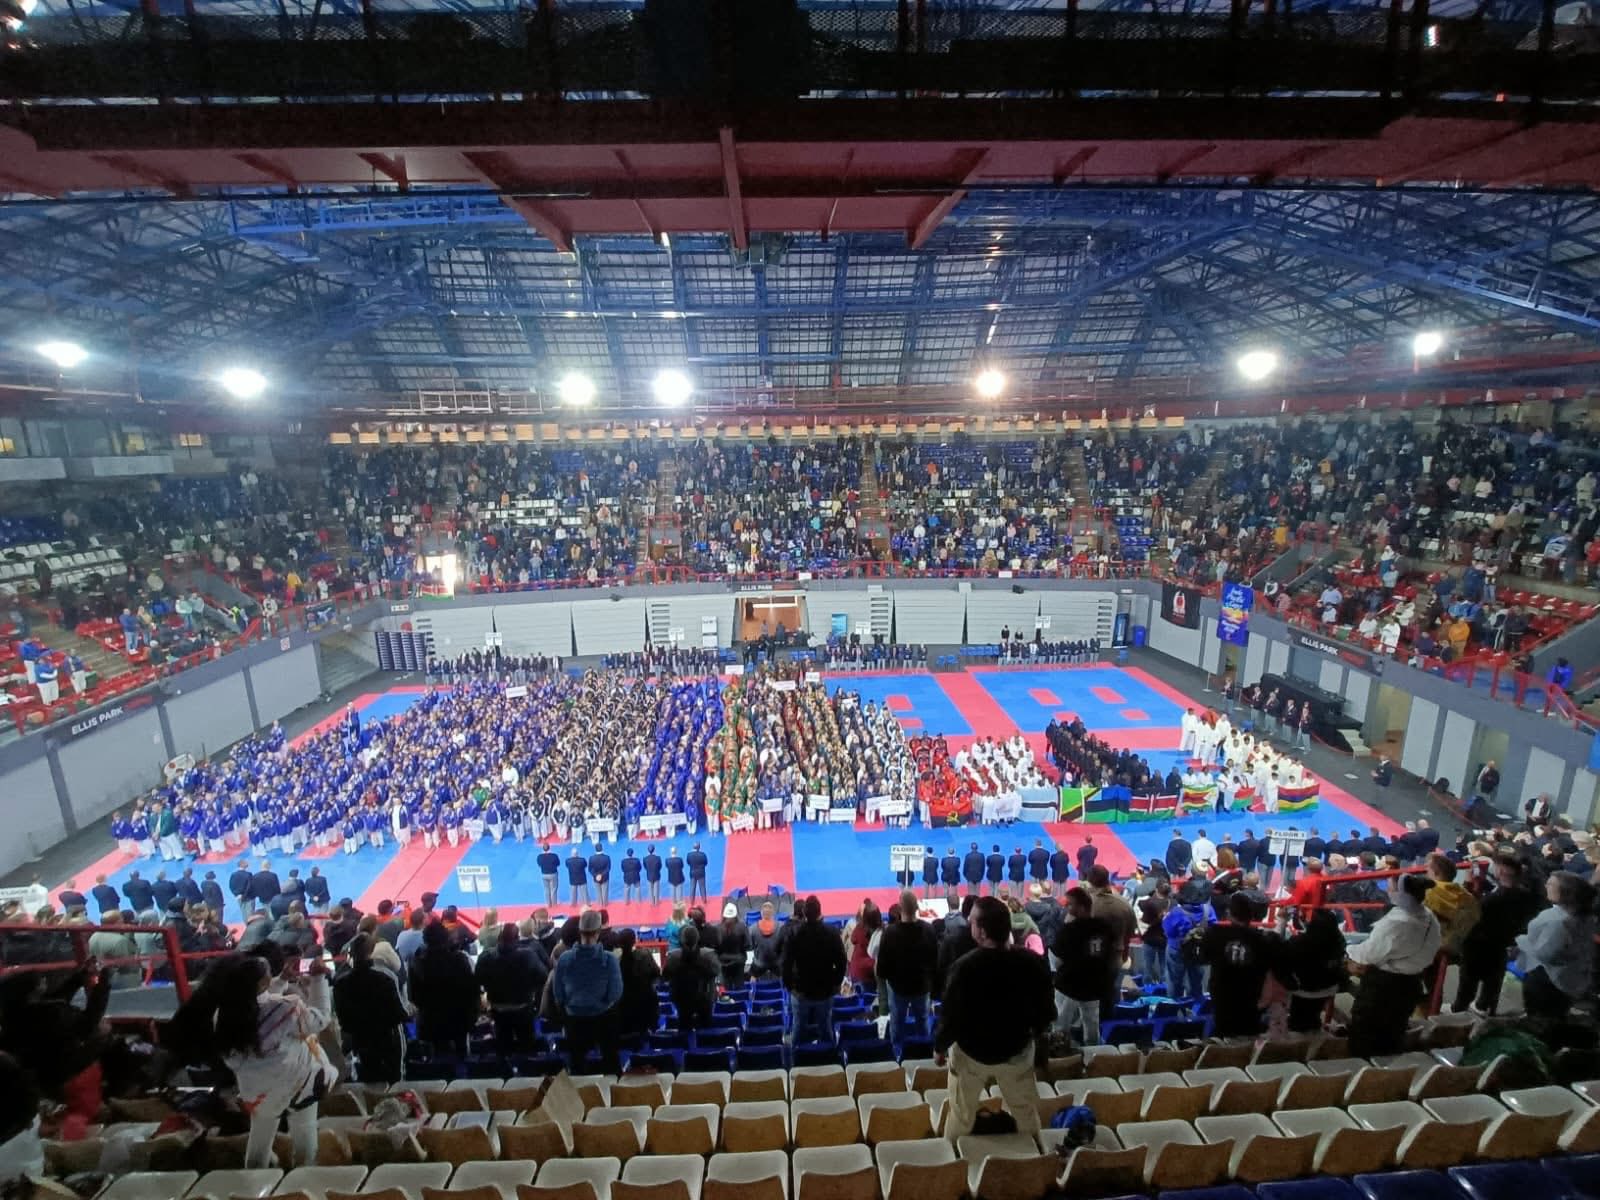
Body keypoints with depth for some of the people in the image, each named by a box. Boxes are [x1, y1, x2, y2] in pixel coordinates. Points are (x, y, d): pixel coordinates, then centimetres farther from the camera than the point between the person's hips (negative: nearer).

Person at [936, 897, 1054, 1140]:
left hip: (971, 1052, -2)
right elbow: (1046, 1012, -6)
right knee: (1026, 1111, 26)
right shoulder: (1033, 963, -20)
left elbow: (951, 1016, -21)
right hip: (1017, 1051, 2)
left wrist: (939, 1047, -2)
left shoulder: (965, 967, -30)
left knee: (962, 1113, 19)